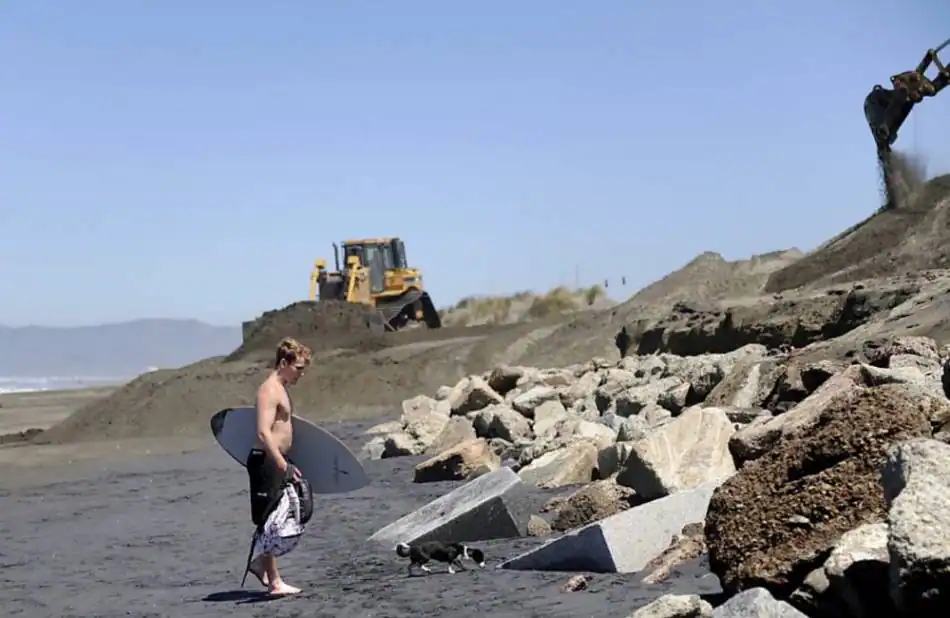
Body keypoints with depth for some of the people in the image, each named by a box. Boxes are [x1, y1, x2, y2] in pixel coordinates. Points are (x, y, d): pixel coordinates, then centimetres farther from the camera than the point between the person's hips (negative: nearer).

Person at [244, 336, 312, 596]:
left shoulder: (282, 389, 16)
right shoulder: (270, 390, -15)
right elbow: (264, 433, -25)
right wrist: (284, 465, -30)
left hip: (278, 462, 10)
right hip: (266, 461, -10)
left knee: (289, 520, 14)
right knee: (272, 522, -4)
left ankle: (258, 563, 25)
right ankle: (274, 582, 1)